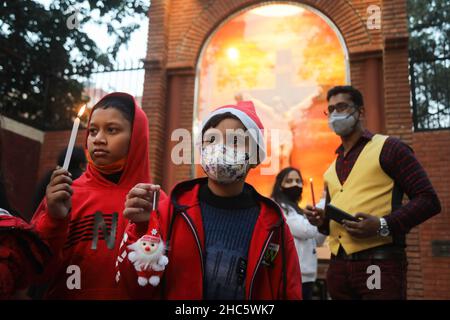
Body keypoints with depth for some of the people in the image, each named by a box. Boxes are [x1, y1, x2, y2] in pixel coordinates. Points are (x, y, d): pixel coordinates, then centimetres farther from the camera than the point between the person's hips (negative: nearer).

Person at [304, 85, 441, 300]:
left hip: (379, 265, -6)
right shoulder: (332, 168, 17)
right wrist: (321, 221, 4)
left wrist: (383, 225, -18)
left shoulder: (388, 147, -1)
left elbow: (428, 200, -6)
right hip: (338, 266, 6)